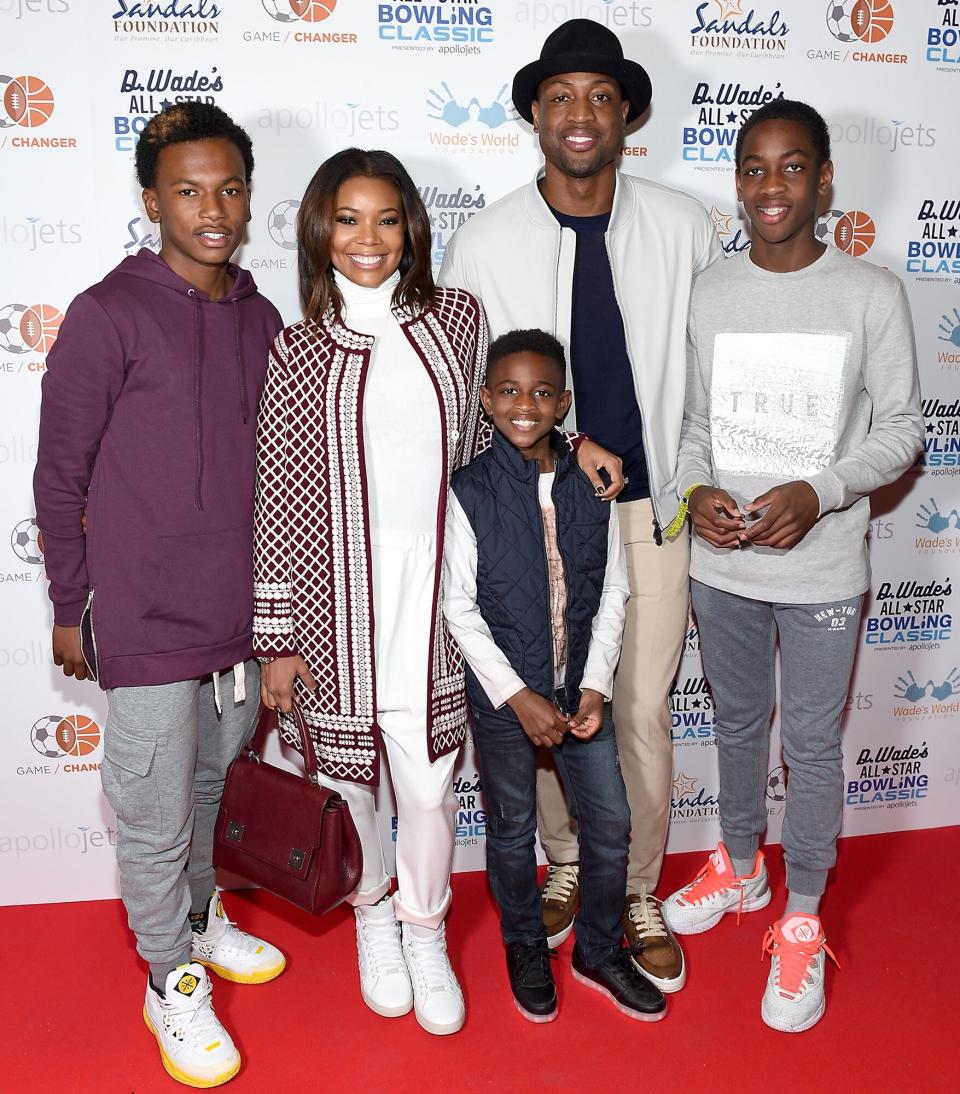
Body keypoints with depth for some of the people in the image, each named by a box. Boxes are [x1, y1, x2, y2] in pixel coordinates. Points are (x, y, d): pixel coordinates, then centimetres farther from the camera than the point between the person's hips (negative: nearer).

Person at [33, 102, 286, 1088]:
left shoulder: (259, 320, 6)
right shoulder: (109, 315, -12)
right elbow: (59, 477, -6)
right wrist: (69, 608, -2)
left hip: (240, 615, 5)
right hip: (146, 625, -5)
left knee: (214, 785, 22)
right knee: (156, 815, 9)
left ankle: (200, 916, 47)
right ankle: (171, 982, 31)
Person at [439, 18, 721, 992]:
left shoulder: (685, 229, -1)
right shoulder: (483, 243, -4)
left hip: (652, 507, 1)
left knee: (644, 711, 8)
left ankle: (636, 893, 30)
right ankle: (566, 866, 38)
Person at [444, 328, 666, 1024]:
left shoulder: (592, 486, -3)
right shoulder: (468, 494, -12)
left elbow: (613, 594, 2)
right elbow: (459, 607, -11)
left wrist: (596, 687, -7)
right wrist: (518, 695, -15)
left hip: (581, 689, 3)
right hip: (504, 694, -3)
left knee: (611, 824, 11)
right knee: (512, 830, 14)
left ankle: (600, 951, 35)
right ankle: (526, 948, 39)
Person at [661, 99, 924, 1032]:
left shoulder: (871, 294, -7)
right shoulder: (709, 292, 1)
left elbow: (901, 428, -3)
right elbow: (692, 418, 7)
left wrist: (819, 491, -18)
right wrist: (695, 491, -11)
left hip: (820, 571, -2)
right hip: (721, 562, 3)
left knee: (812, 743, 9)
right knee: (738, 726, 20)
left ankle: (801, 920, 29)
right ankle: (740, 868, 44)